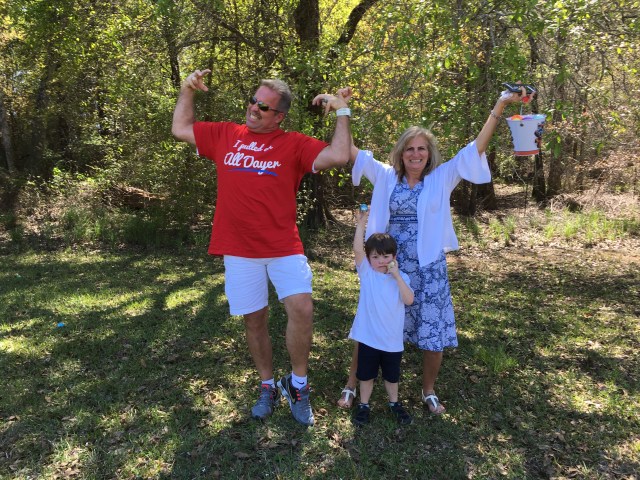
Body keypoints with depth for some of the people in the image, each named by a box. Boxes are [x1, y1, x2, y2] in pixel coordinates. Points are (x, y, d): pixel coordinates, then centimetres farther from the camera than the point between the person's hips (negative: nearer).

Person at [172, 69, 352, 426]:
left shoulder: (294, 144, 0)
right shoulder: (225, 135, 10)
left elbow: (339, 157, -13)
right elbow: (180, 129, 22)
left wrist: (343, 112, -6)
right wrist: (187, 91, 14)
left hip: (284, 248, -2)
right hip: (239, 250, 3)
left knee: (302, 309, -17)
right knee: (255, 320, 11)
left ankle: (298, 385, 8)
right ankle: (268, 387, 31)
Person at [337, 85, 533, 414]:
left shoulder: (442, 179, 1)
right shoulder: (386, 177, 3)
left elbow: (475, 149, -5)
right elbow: (351, 151, 1)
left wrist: (499, 107, -10)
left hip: (428, 269, 0)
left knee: (433, 333, 8)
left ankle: (429, 390, 33)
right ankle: (351, 385, 27)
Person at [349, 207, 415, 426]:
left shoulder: (401, 277, -3)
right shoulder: (366, 273, -7)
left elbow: (409, 300, -17)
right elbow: (357, 249, -22)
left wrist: (397, 275, -22)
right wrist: (361, 223, -28)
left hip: (392, 340, 1)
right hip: (368, 338, -1)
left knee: (392, 376, 21)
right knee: (366, 375, 14)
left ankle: (394, 403, 43)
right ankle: (363, 405, 35)